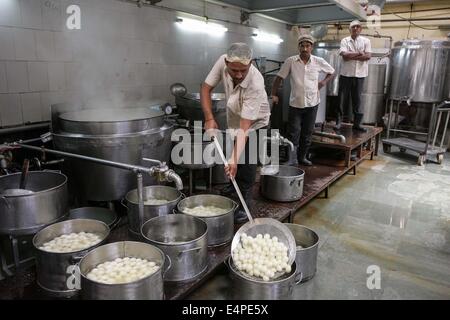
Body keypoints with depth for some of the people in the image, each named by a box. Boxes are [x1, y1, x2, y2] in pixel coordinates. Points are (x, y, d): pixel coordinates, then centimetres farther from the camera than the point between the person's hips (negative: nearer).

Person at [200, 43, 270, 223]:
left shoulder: (255, 85, -41)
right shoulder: (223, 62, -29)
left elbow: (245, 127, -43)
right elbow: (206, 88, -19)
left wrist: (234, 159, -50)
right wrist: (209, 119, -31)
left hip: (254, 121, -5)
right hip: (233, 117, 5)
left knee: (246, 162, -13)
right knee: (231, 157, 20)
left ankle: (244, 205, -1)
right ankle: (235, 183, 46)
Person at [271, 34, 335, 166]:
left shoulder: (318, 61, -2)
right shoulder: (290, 61, -6)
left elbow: (332, 72, 15)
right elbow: (279, 77, 0)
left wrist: (324, 81, -2)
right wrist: (274, 94, -5)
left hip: (312, 103, 2)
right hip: (295, 103, -2)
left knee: (307, 133, 11)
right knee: (293, 133, -3)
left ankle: (303, 157, 25)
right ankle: (292, 159, 4)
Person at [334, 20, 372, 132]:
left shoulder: (366, 41, 6)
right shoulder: (345, 40, 2)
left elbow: (368, 56, -7)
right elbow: (344, 55, -13)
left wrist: (351, 56, -12)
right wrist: (359, 53, -11)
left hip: (359, 74, 1)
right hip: (346, 73, -1)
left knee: (357, 99, 5)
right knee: (342, 98, 1)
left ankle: (357, 123, 12)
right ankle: (338, 121, 9)